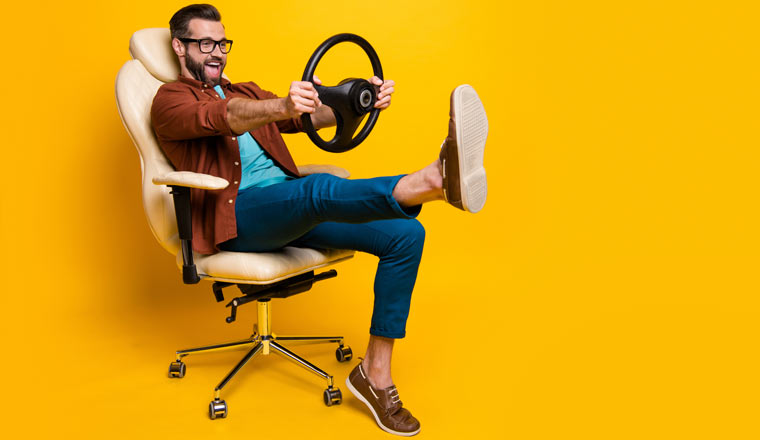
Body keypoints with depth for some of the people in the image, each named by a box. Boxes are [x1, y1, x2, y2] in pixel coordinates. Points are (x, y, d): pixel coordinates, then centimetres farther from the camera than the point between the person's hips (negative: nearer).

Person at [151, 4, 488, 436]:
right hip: (235, 218, -6)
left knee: (405, 233, -12)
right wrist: (282, 106, -39)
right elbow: (224, 118, -17)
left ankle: (376, 372, -12)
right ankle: (432, 179, -64)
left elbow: (308, 114, 9)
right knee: (319, 188, -38)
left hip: (295, 210, 6)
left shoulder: (246, 92, 29)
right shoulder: (170, 100, 9)